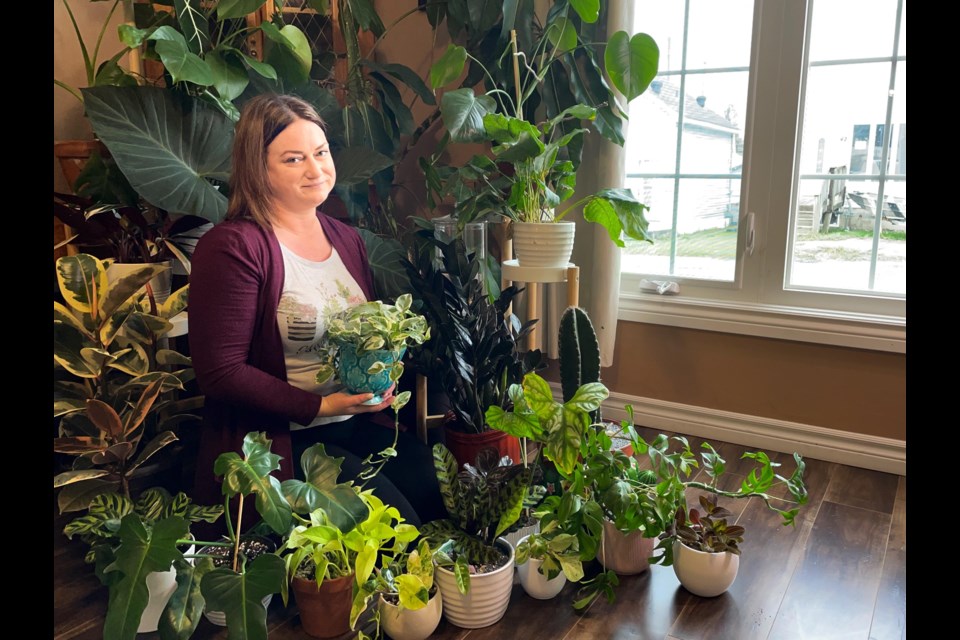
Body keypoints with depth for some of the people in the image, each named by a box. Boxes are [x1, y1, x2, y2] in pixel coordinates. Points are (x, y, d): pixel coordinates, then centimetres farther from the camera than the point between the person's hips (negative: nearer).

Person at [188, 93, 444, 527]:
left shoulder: (347, 239, 14)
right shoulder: (232, 247, -9)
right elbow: (221, 372, -13)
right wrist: (320, 406, -18)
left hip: (358, 423, 6)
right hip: (276, 439, -6)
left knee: (439, 488, -16)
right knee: (394, 517, -23)